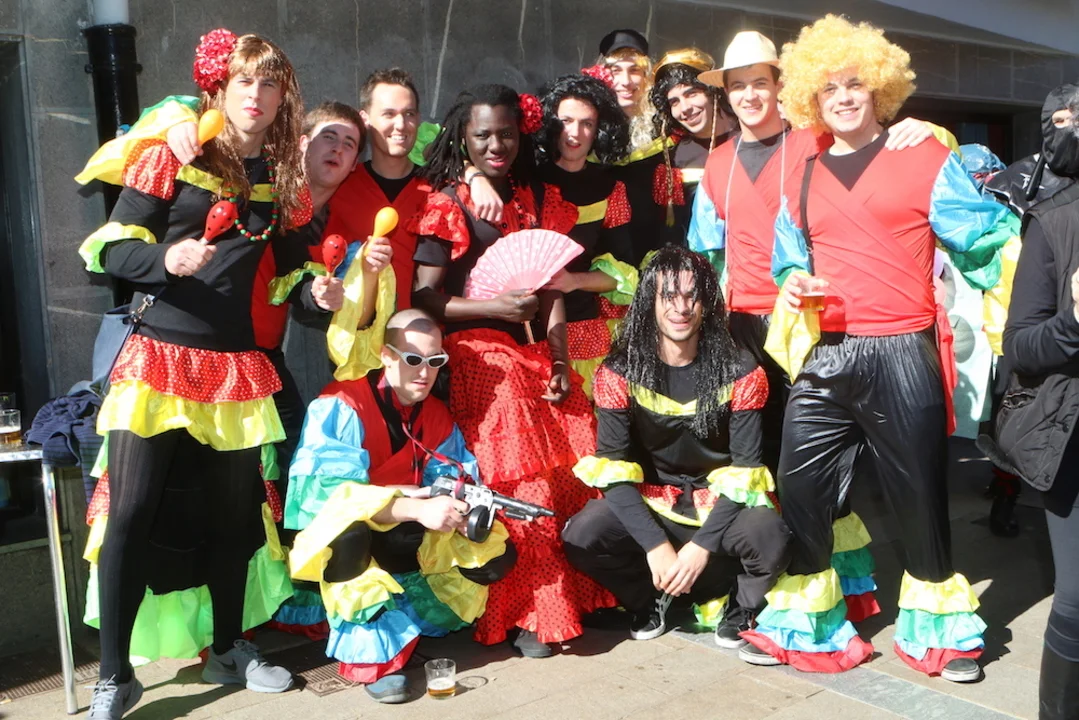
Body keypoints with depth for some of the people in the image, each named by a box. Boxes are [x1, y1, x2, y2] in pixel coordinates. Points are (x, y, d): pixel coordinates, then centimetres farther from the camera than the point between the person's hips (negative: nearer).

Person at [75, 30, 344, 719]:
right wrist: (166, 258, -23)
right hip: (158, 356, -4)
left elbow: (289, 266, 18)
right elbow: (110, 249, -4)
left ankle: (228, 649, 30)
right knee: (133, 512, -7)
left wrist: (316, 292, -3)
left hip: (237, 364, 4)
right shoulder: (171, 156, -3)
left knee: (234, 511, 11)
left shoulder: (284, 176, 9)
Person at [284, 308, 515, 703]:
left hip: (406, 537, 6)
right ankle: (370, 647, -23)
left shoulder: (437, 415, 2)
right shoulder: (341, 407, -20)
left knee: (497, 555, -7)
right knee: (348, 527, -41)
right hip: (338, 538, -6)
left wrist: (463, 505, -29)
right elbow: (331, 490, -30)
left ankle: (393, 621, -6)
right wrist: (418, 509, -39)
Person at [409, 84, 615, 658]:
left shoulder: (540, 203, 17)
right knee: (520, 485, -13)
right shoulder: (446, 205, 3)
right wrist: (498, 306, -15)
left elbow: (553, 292, 12)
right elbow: (425, 300, -4)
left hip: (537, 358, 5)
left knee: (573, 470, -8)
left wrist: (559, 362, 1)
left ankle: (573, 594, 9)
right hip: (479, 358, -4)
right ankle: (528, 614, 1)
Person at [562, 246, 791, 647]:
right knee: (581, 536, -27)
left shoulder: (740, 372, -8)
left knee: (770, 537, -32)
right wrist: (656, 544, -24)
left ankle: (736, 607, 3)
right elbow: (612, 467, -13)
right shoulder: (619, 371, -8)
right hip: (648, 504, 1)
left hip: (719, 501, 0)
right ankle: (650, 599, 4)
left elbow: (745, 468, -11)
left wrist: (702, 544, -23)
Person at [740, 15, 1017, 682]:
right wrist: (794, 283, 1)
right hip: (825, 356, 4)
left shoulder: (925, 158, 2)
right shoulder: (802, 178, 14)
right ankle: (806, 624, 22)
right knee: (801, 489, 4)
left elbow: (984, 240, 0)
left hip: (902, 356, -3)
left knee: (919, 495, 6)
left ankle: (938, 627, 27)